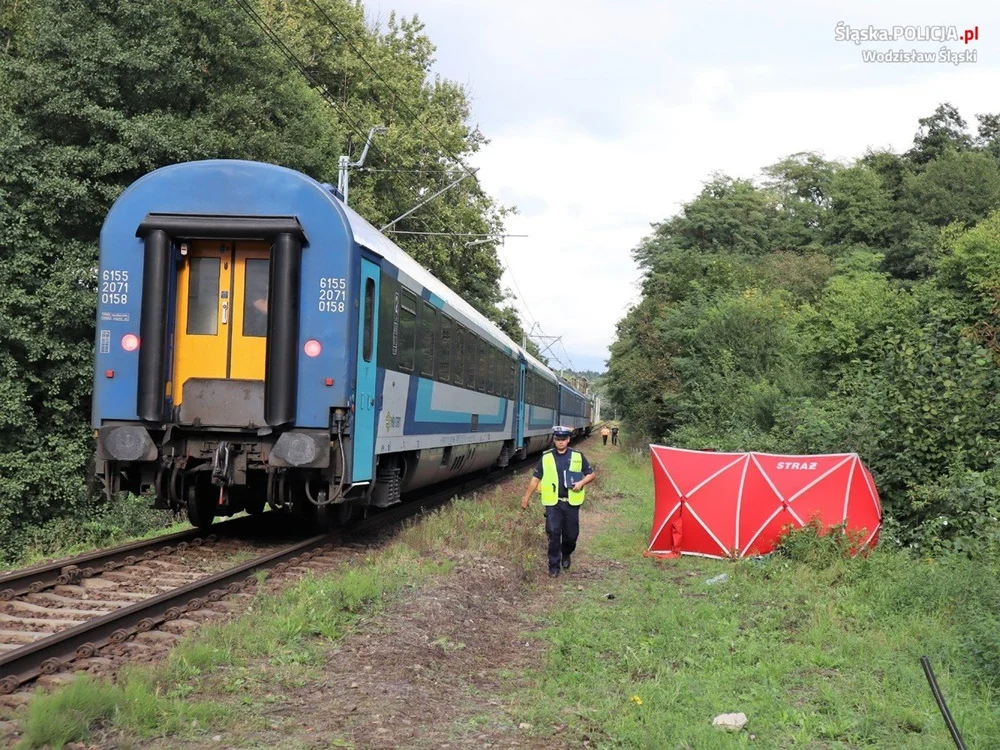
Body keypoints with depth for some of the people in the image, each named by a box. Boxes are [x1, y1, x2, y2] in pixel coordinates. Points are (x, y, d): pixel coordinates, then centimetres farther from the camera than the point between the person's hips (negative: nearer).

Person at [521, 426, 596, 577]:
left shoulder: (578, 456, 2)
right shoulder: (546, 457, 2)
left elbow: (591, 474, 9)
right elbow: (535, 479, 6)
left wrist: (581, 482, -11)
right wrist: (526, 498, 7)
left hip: (571, 503, 1)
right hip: (553, 503, -1)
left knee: (571, 535, 8)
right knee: (553, 533, -9)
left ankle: (566, 555, 39)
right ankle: (554, 566, 4)